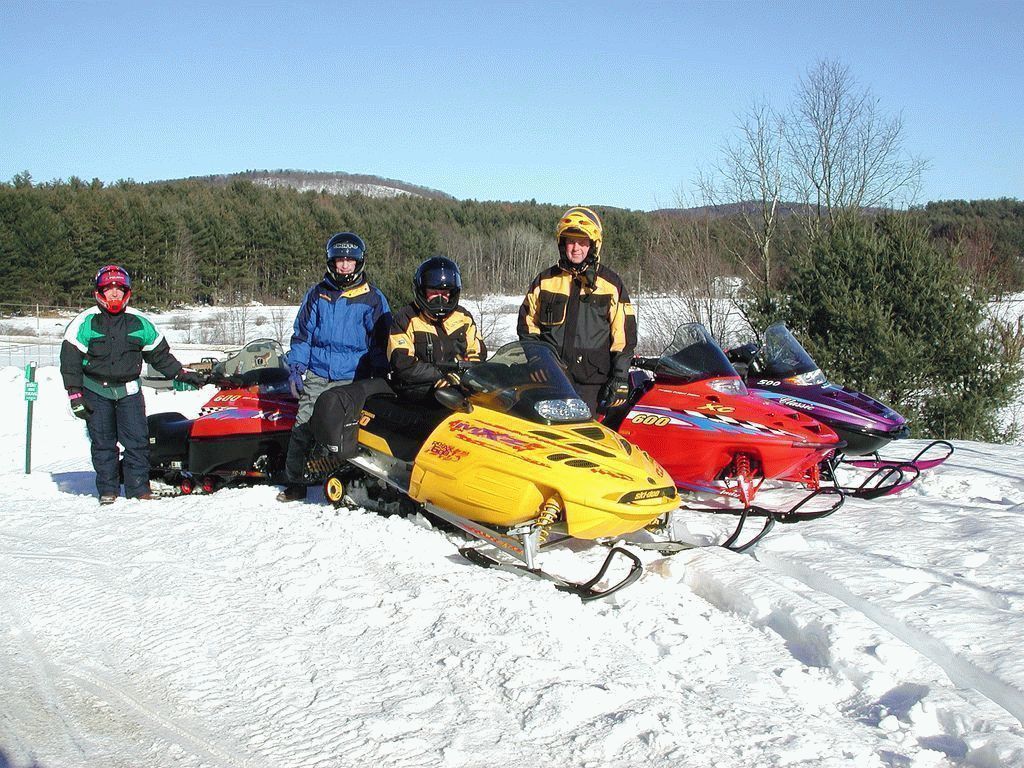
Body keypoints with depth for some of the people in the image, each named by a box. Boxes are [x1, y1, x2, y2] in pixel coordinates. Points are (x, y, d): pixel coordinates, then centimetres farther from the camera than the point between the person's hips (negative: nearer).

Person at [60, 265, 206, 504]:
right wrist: (75, 394, -10)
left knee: (137, 440, -5)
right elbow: (70, 360, -4)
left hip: (129, 390, 1)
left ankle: (139, 488, 2)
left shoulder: (139, 322, 4)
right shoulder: (85, 323, -4)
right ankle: (108, 489, 11)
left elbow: (159, 354, 14)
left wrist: (182, 373, 9)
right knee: (102, 443, 2)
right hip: (96, 392, -1)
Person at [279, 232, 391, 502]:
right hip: (316, 376, 2)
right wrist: (295, 368, 4)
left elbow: (380, 341, 6)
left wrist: (380, 380, -1)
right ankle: (295, 482, 6)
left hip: (354, 380, -2)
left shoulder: (372, 298, 5)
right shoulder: (317, 294, 11)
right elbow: (301, 334, 14)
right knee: (303, 428, -4)